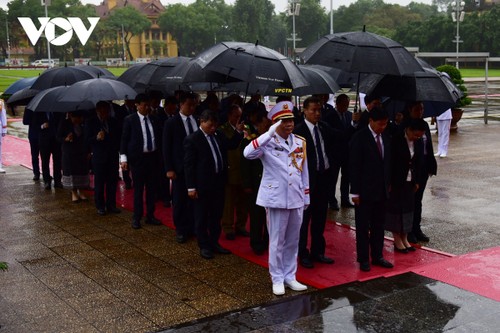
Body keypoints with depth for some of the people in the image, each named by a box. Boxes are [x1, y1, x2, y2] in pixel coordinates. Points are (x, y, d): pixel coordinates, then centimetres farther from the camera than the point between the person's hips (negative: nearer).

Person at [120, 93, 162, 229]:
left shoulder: (154, 120, 7)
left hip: (153, 157, 4)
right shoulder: (130, 120, -4)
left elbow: (157, 138, 11)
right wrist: (123, 157, -12)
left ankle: (150, 215, 24)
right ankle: (137, 218, 15)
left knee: (152, 188, 11)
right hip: (138, 158, -4)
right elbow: (124, 139, -4)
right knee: (138, 189, 4)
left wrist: (160, 156, 6)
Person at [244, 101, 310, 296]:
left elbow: (304, 171, 14)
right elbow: (248, 153, -29)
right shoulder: (268, 142, -9)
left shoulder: (300, 142, 7)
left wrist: (306, 196, 14)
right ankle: (277, 279, 17)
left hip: (296, 199, 5)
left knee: (293, 241, 13)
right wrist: (270, 133, -31)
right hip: (276, 198, -5)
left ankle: (290, 277, 25)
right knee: (277, 241, 5)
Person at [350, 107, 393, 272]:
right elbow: (354, 166, -13)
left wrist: (388, 185, 9)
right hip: (365, 190, -6)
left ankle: (377, 256, 23)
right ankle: (363, 259, 13)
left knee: (379, 226, 13)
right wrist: (355, 192, -14)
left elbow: (387, 163, 15)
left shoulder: (386, 138, 8)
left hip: (382, 190, 6)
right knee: (363, 226, 4)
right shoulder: (360, 138, -11)